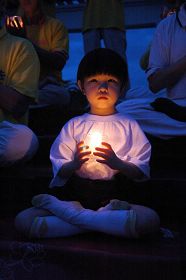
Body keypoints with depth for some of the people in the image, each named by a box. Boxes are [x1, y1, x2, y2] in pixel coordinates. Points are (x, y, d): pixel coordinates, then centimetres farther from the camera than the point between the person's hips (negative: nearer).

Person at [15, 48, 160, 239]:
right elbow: (60, 171, 5)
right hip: (75, 195, 1)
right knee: (23, 220, -22)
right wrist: (75, 164, -17)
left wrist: (117, 163, -18)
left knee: (149, 219, -33)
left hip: (113, 197, 0)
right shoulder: (74, 125, 12)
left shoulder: (129, 125, 9)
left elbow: (141, 172, 1)